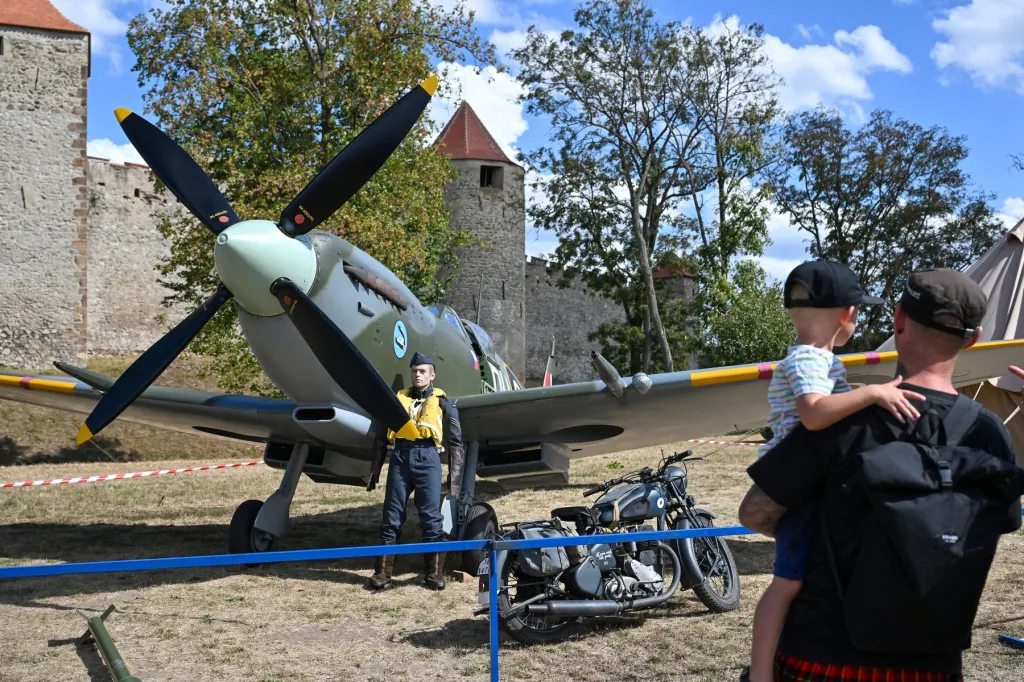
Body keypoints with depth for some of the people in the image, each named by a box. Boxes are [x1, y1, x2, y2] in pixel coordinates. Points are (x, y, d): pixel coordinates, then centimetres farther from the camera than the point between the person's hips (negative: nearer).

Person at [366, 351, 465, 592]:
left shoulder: (442, 403, 12)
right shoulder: (399, 399, 20)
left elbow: (455, 442, 8)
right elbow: (384, 434, 20)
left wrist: (454, 477, 0)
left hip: (427, 457, -3)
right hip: (400, 457, 3)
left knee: (430, 517, -2)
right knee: (392, 516, 2)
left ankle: (435, 573, 6)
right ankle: (382, 572, 6)